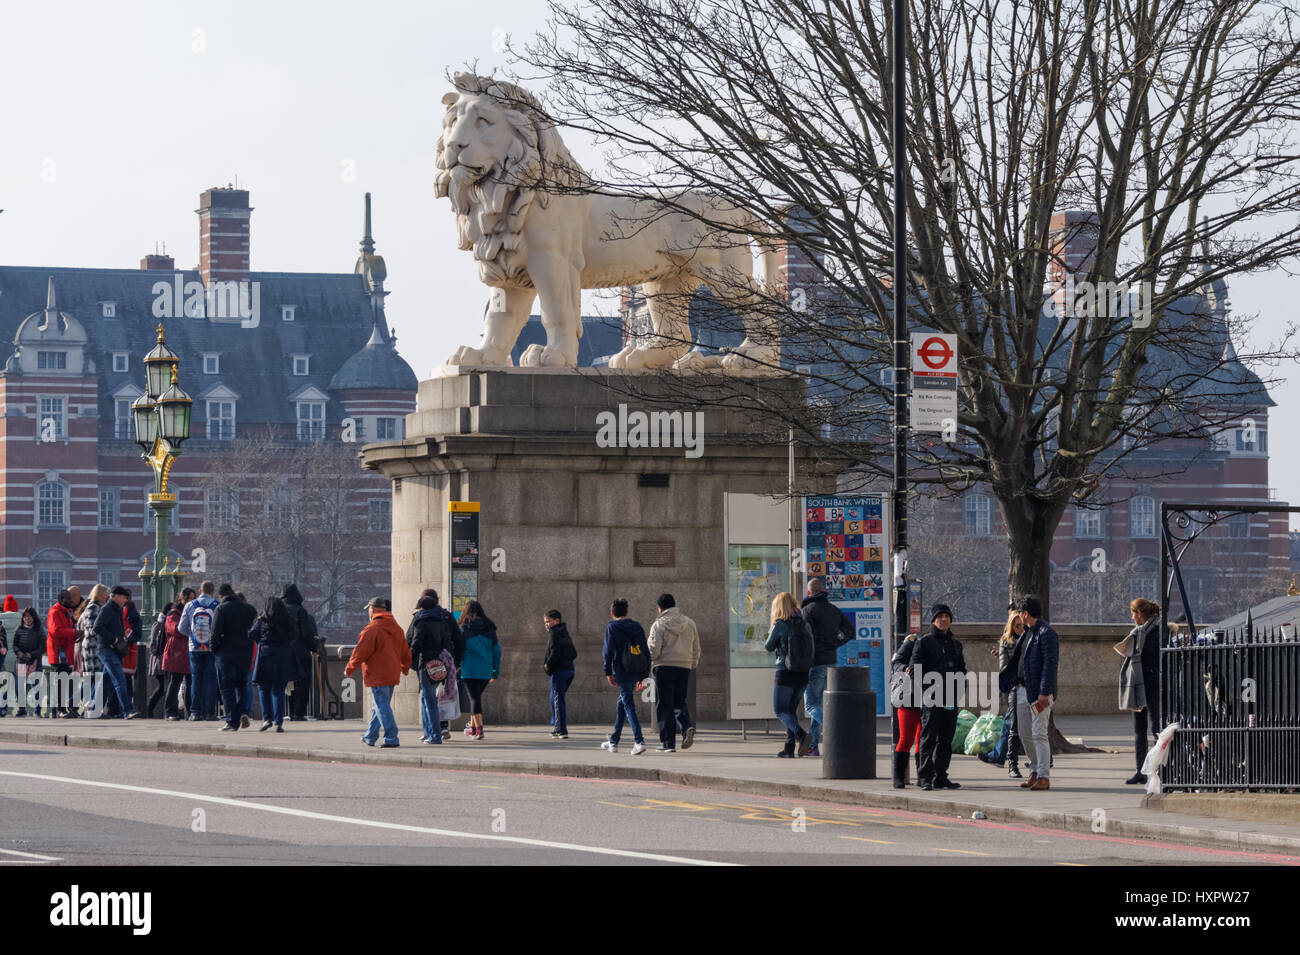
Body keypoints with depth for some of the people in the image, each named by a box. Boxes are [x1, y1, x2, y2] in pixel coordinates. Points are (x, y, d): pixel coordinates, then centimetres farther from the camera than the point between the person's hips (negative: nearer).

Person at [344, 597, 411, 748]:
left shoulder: (372, 629, -14)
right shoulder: (396, 628, 11)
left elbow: (360, 652, -13)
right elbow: (405, 651, 18)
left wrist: (349, 669, 1)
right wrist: (405, 668, 36)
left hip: (377, 676, -8)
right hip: (392, 675, 8)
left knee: (382, 707, -7)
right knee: (378, 707, 18)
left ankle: (391, 738, -13)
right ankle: (370, 737, 27)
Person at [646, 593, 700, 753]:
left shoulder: (659, 625, -7)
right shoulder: (689, 623, 9)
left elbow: (654, 651, -12)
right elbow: (696, 648, 15)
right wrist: (693, 664, 30)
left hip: (664, 668, -5)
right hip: (684, 668, 5)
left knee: (665, 706, 2)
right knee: (679, 702, 16)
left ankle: (668, 743, 0)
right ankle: (687, 727, -12)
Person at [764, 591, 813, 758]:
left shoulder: (780, 625, -12)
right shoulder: (804, 624, 4)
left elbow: (769, 647, -3)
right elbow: (810, 648, 11)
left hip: (785, 674, -6)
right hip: (803, 675, 6)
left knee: (780, 711, 3)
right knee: (791, 709, 16)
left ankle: (801, 734, -21)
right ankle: (789, 748, 12)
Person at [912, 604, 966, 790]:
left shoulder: (955, 644, 17)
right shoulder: (924, 642, 0)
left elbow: (962, 670, 23)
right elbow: (916, 670, -5)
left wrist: (959, 692, 8)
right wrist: (923, 694, -15)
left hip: (951, 700, 6)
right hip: (931, 698, -6)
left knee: (946, 739, 8)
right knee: (929, 736, -9)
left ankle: (940, 778, 13)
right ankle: (924, 777, -9)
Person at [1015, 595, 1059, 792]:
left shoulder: (1047, 633, -12)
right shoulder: (1028, 632, 16)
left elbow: (1050, 664, -18)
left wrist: (1044, 693, -23)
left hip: (1039, 692, -10)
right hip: (1023, 690, 10)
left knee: (1039, 734, -11)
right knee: (1025, 735, 12)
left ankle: (1044, 777, -9)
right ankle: (1035, 772, 22)